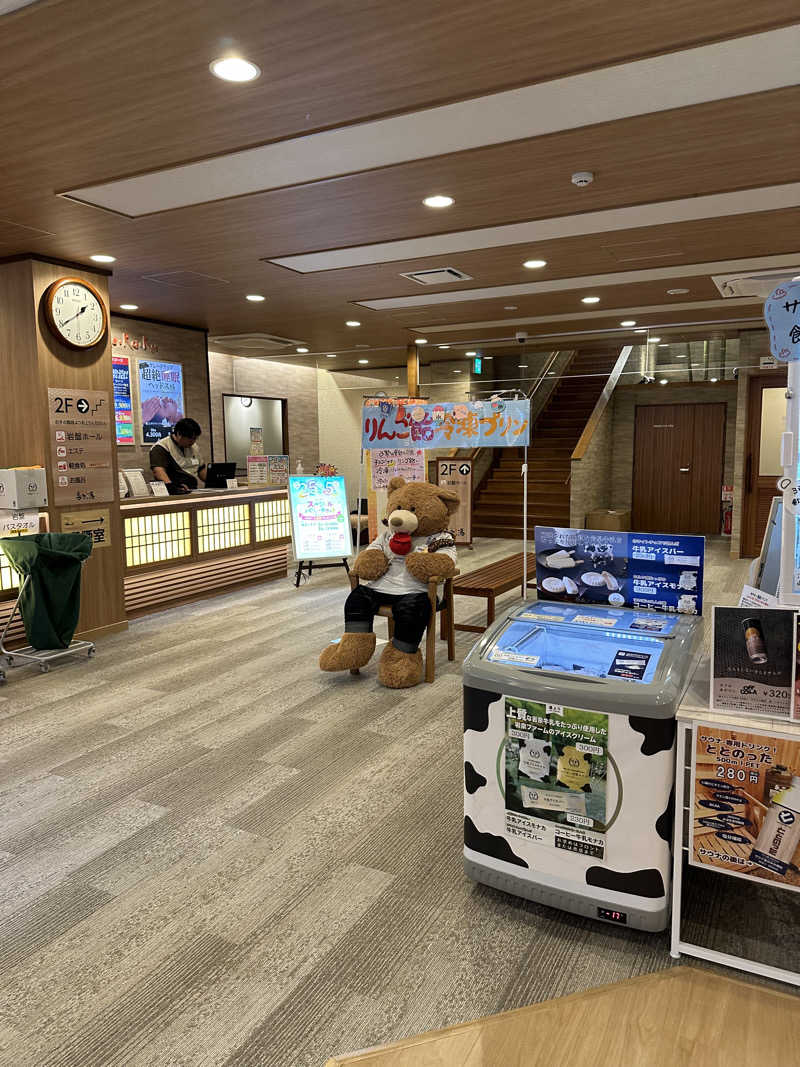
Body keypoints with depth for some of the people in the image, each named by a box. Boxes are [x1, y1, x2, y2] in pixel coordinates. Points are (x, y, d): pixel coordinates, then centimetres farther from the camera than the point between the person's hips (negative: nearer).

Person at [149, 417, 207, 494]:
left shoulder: (194, 447, 17)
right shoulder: (161, 448, -6)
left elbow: (201, 470, 25)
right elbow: (158, 470, -21)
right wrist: (171, 486, -38)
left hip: (193, 493, 5)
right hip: (172, 494, -5)